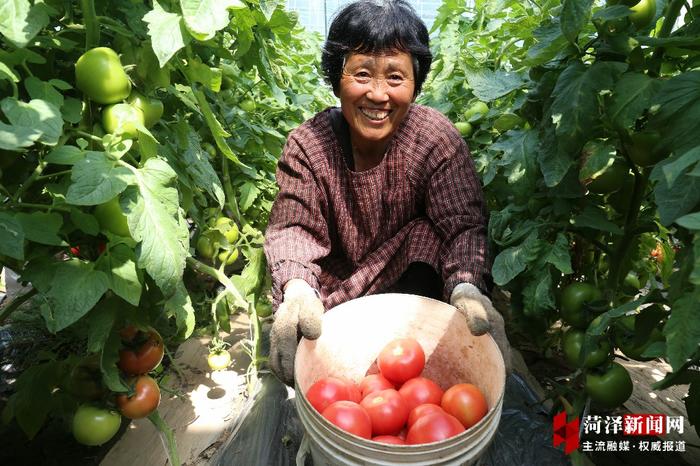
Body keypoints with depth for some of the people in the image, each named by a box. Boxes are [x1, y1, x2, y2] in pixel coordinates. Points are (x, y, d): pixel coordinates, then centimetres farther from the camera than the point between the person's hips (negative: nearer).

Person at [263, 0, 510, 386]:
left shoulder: (438, 139, -19)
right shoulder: (306, 144, -16)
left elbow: (462, 226, -23)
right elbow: (294, 227, -21)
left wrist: (467, 288, -46)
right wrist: (297, 288, -44)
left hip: (410, 272, 0)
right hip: (332, 280, 1)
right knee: (292, 346, -20)